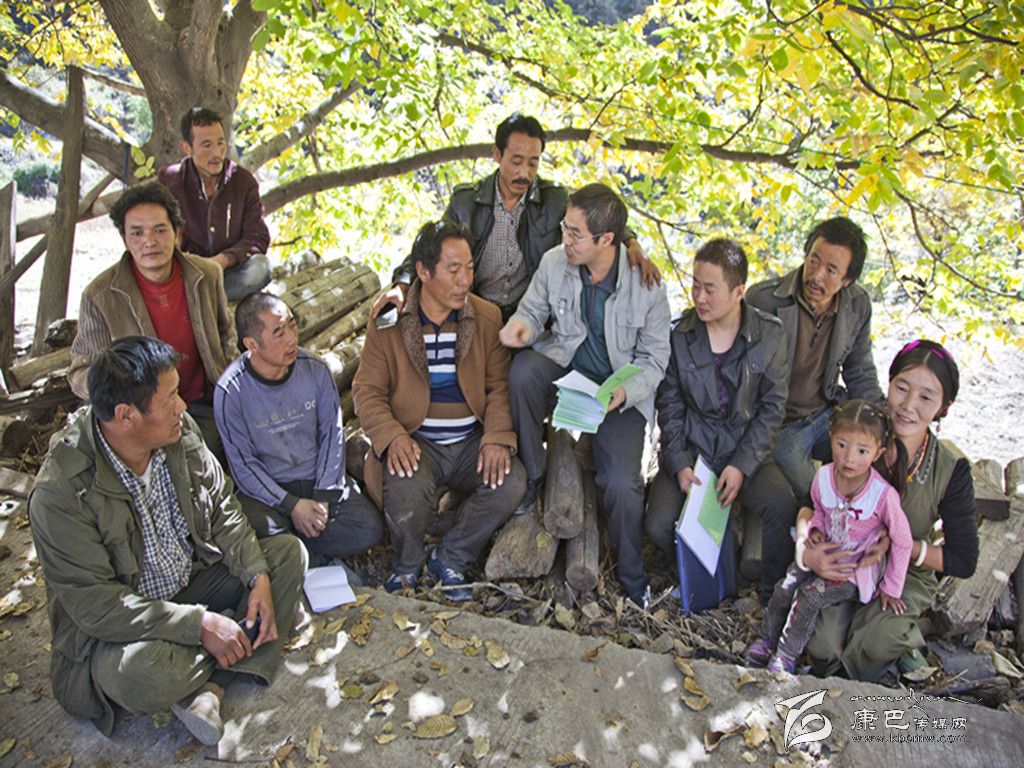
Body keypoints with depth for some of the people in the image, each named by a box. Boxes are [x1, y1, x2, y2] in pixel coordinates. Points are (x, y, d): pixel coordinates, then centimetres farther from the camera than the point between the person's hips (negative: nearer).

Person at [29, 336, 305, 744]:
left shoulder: (180, 433, -10)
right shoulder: (60, 494, -27)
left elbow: (222, 507, 1)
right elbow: (95, 604, -25)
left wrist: (259, 578, -12)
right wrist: (199, 624, -29)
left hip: (194, 580, 7)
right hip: (118, 629, -6)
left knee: (288, 551, -5)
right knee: (145, 671, -37)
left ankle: (200, 684, -14)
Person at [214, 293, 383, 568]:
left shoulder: (315, 369, -8)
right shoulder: (231, 390, -15)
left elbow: (332, 434, -2)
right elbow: (243, 464, -11)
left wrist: (324, 497, -11)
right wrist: (292, 505, -18)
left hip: (319, 478, 2)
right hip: (265, 486, -2)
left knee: (369, 528, -18)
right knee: (256, 534, -33)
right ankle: (316, 559, -4)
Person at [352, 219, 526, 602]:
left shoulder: (487, 317, 5)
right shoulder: (388, 322, -1)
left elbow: (500, 386, 1)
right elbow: (367, 391, -2)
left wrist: (497, 437, -17)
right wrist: (393, 435, -22)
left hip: (471, 441, 2)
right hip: (416, 441, -2)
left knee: (511, 481, -26)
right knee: (406, 488, -34)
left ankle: (449, 559, 0)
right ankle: (408, 564, 2)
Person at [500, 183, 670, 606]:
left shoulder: (646, 283, -15)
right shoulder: (554, 262, -9)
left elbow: (655, 357, -5)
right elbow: (534, 310, 7)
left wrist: (626, 391, -25)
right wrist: (522, 326, -19)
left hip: (619, 388, -2)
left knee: (622, 483, -21)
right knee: (524, 368, -33)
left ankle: (633, 576, 9)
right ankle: (531, 477, -11)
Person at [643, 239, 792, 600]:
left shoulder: (770, 335, -4)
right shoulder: (680, 334, -4)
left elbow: (772, 408, -2)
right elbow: (669, 404, 1)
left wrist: (742, 465, -13)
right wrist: (678, 464, -10)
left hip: (746, 449, 0)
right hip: (691, 448, 1)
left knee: (782, 506, -30)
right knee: (659, 525, -22)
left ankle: (777, 585, 0)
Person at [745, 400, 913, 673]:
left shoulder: (884, 495, -28)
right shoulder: (823, 477, -14)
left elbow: (902, 542, -13)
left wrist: (891, 587, -5)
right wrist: (816, 529, -12)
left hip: (856, 568, -5)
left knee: (809, 596, -19)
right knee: (785, 587, -8)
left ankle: (786, 655, -3)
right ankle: (766, 639, 13)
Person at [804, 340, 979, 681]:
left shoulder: (952, 471, -14)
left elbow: (963, 561, -7)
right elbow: (812, 503, -4)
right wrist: (806, 549, -24)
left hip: (906, 575, -1)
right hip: (843, 566, 1)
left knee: (878, 643, -30)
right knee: (823, 647, -22)